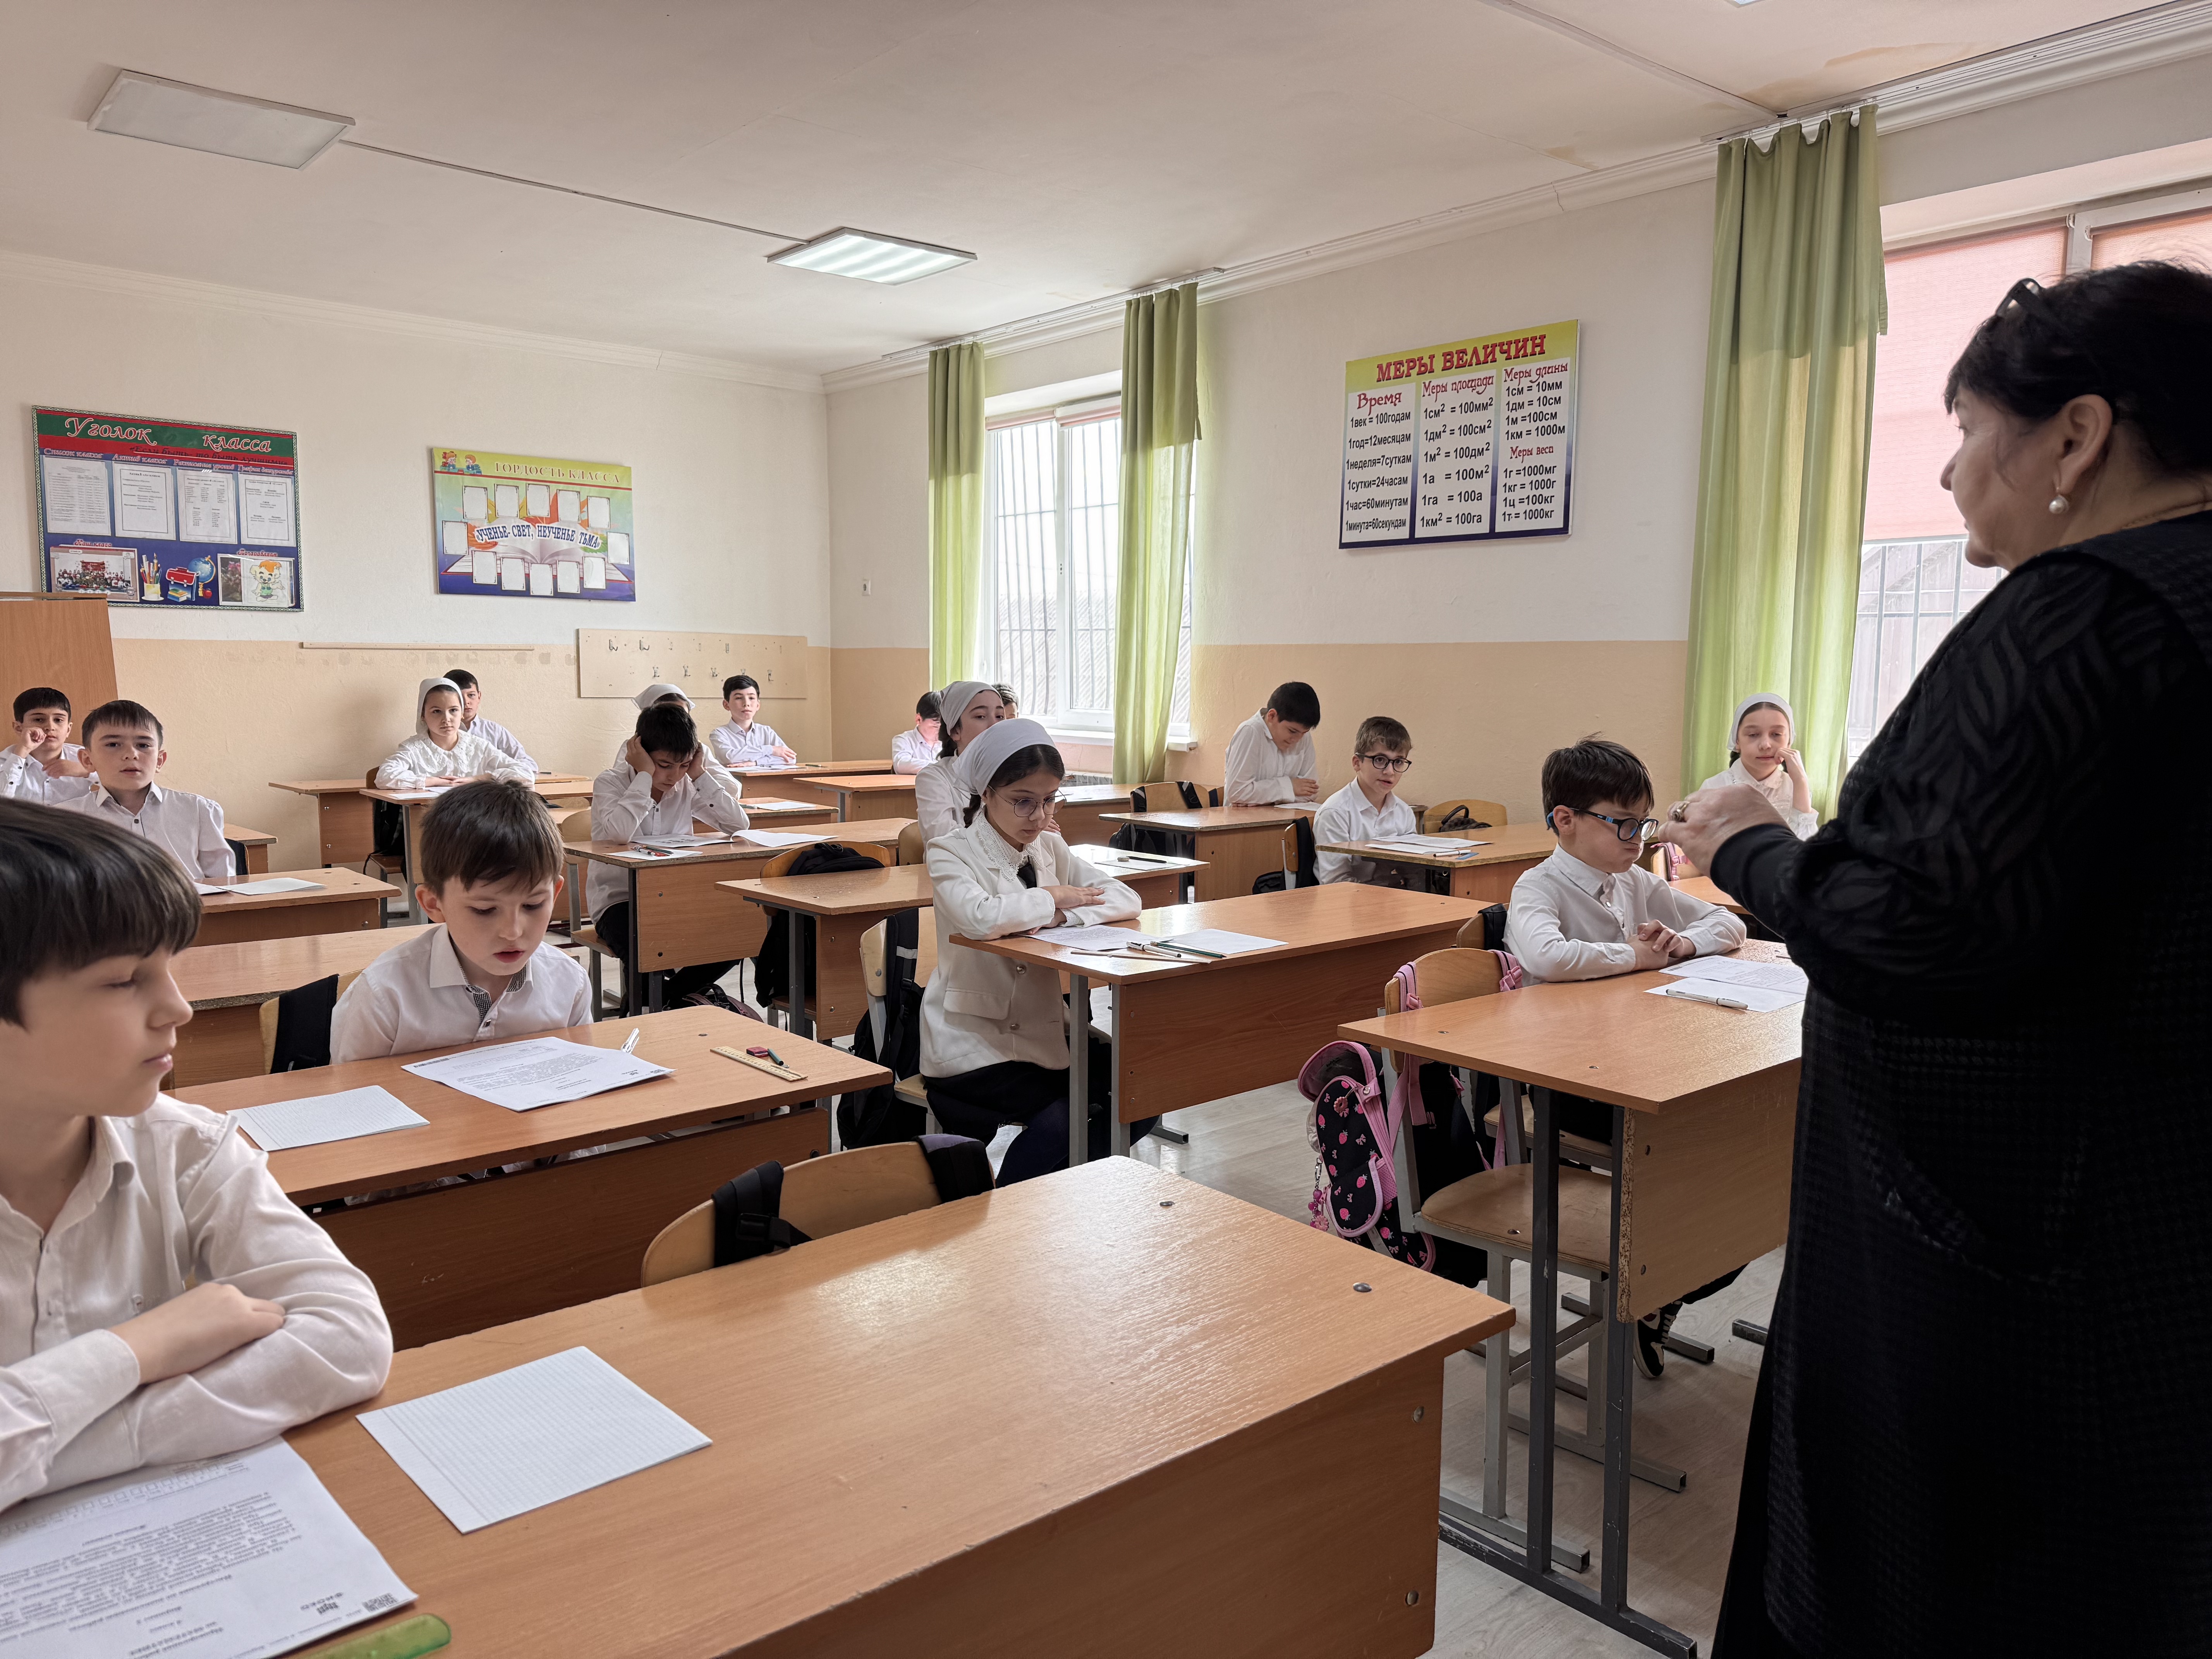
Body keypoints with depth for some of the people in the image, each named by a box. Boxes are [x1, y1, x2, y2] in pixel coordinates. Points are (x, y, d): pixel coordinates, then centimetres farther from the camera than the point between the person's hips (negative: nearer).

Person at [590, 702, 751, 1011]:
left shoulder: (686, 785, 5)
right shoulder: (611, 783, -8)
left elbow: (738, 823, -6)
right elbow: (617, 834, -30)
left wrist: (700, 775, -8)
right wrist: (644, 776, -22)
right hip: (619, 901, -5)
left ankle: (664, 997, 2)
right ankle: (684, 994, -4)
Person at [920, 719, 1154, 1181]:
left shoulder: (1048, 848, 8)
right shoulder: (951, 853, -10)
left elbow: (1124, 899, -1)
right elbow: (980, 917, -31)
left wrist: (1060, 917, -18)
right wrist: (1051, 897, -15)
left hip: (1044, 1032, 6)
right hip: (971, 1046, -6)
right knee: (1063, 1117, -23)